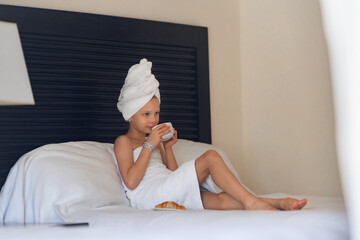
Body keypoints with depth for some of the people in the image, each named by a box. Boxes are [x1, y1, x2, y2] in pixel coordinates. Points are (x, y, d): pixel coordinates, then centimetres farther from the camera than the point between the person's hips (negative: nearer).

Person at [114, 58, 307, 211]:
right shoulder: (123, 142, 9)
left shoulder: (154, 143, 32)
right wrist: (149, 146, -6)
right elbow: (130, 182, -9)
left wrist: (167, 148, 13)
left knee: (223, 200, -23)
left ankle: (279, 204, -40)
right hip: (146, 197, -7)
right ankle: (250, 201, -26)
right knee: (210, 157, -21)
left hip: (170, 195, 7)